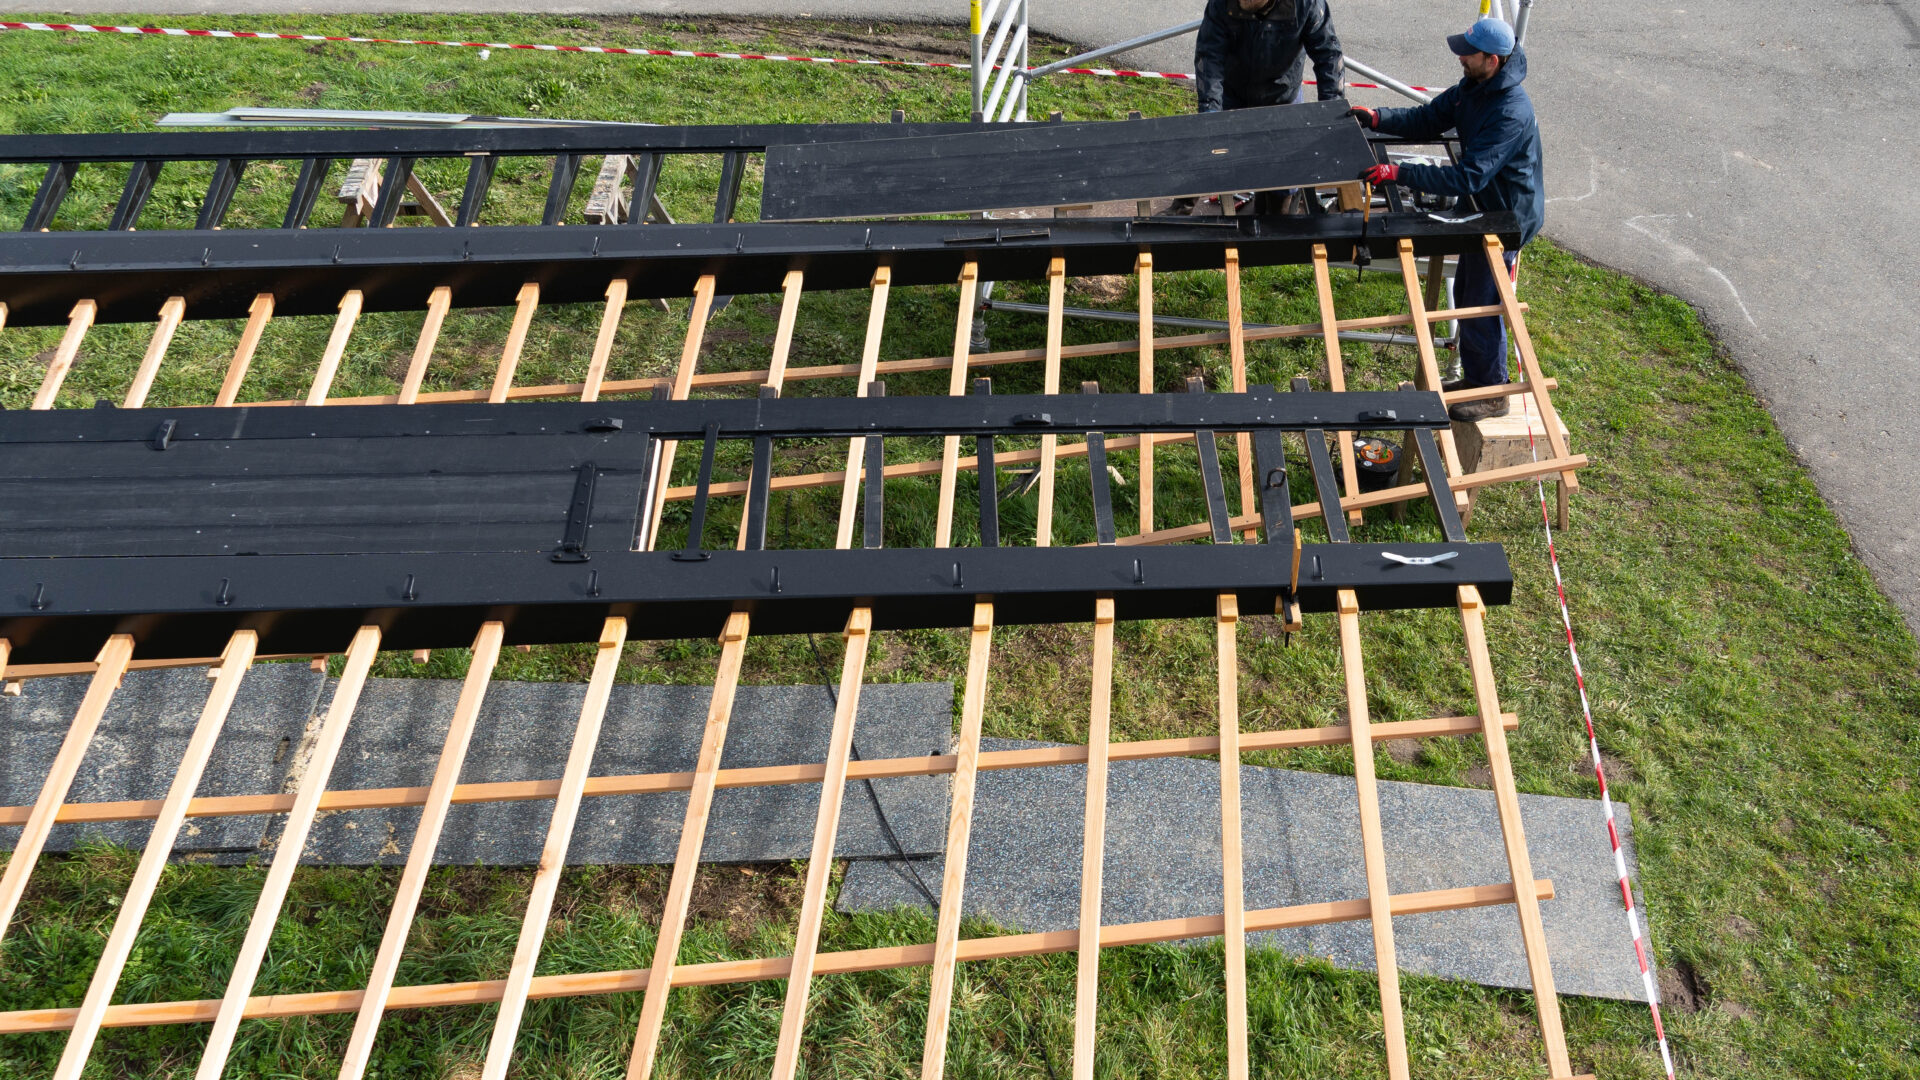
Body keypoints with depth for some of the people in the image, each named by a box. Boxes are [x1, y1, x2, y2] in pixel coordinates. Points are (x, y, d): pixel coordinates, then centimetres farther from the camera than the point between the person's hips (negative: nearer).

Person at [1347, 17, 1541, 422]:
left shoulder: (1511, 113, -32)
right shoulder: (1471, 88, -4)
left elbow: (1468, 177, -37)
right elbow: (1427, 119, 5)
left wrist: (1398, 174, -41)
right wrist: (1377, 118, -12)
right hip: (1483, 208, 10)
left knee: (1482, 305, 0)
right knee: (1466, 296, 20)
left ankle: (1493, 394, 18)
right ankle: (1474, 377, 38)